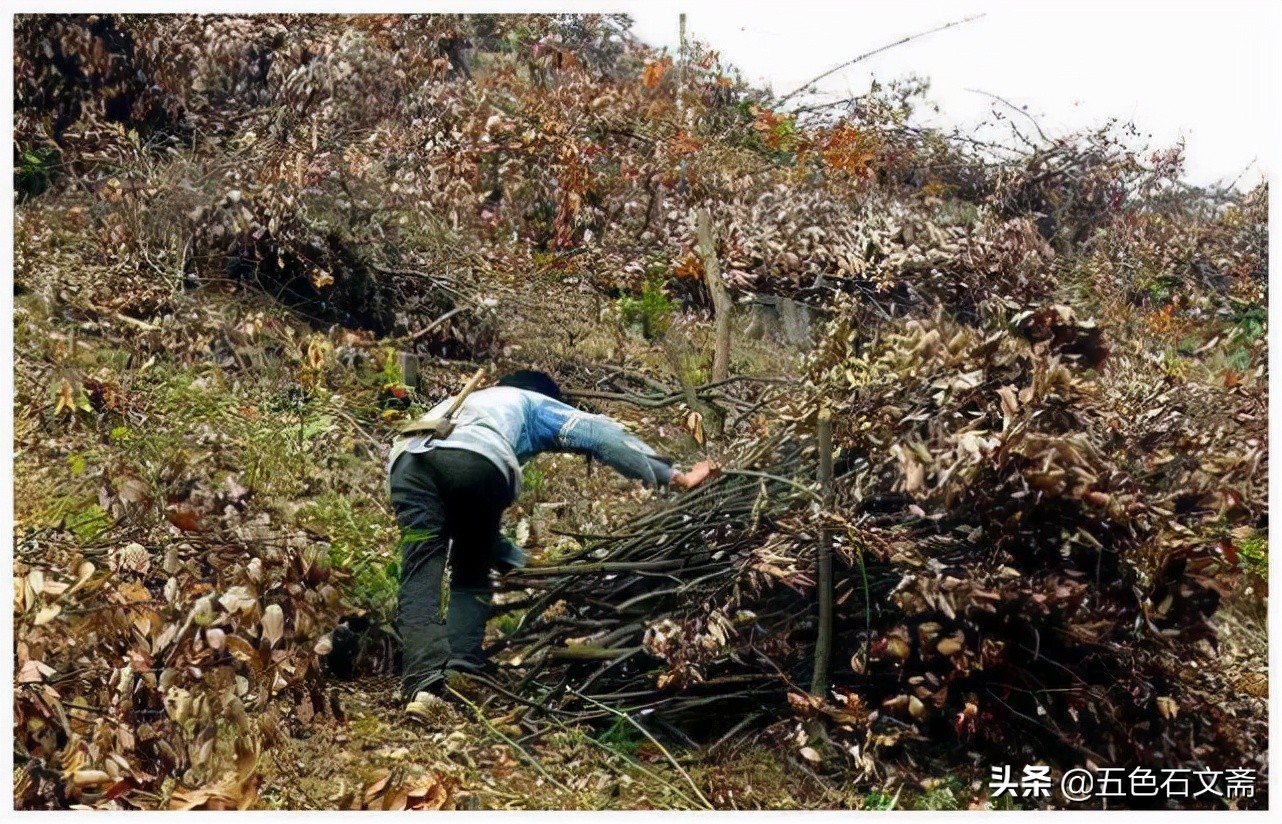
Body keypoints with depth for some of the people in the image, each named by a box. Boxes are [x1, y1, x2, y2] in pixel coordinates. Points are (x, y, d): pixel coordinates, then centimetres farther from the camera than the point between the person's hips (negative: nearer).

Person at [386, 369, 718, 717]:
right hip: (475, 461, -3)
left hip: (409, 459, 4)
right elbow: (599, 435, 20)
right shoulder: (534, 404, 36)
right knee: (470, 575, 16)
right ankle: (461, 673, 4)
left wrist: (521, 563, 50)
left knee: (421, 574, 0)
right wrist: (674, 476, 21)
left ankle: (425, 682, -18)